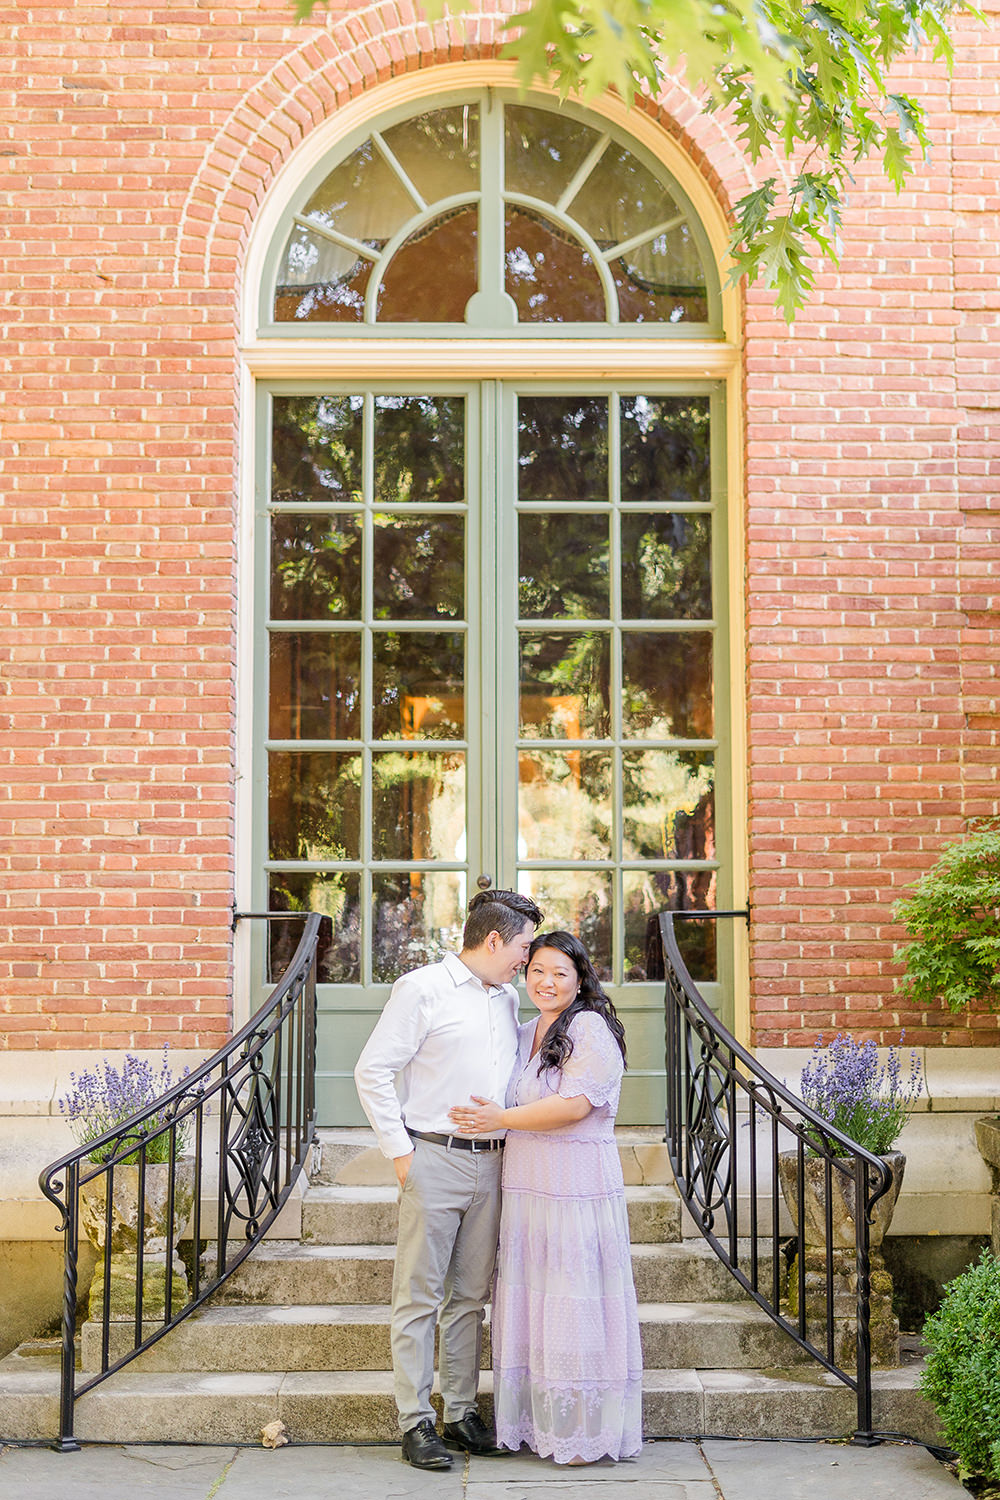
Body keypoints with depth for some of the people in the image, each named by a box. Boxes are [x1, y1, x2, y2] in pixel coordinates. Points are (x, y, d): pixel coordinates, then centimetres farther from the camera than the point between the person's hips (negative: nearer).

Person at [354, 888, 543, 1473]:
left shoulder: (508, 998, 14)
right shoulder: (423, 989, -7)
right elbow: (373, 1070, -8)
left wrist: (511, 1144, 14)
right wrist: (400, 1150, -9)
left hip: (490, 1164, 6)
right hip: (434, 1160, -6)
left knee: (470, 1295, 11)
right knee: (419, 1296, -1)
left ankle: (463, 1411, 20)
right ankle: (417, 1422, 5)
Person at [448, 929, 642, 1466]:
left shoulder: (590, 1029, -9)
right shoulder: (524, 1034, 16)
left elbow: (575, 1104, -19)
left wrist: (502, 1118, -15)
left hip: (578, 1189, -8)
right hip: (527, 1185, 8)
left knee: (576, 1303, -2)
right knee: (533, 1300, 10)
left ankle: (586, 1432, 9)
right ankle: (541, 1423, 21)